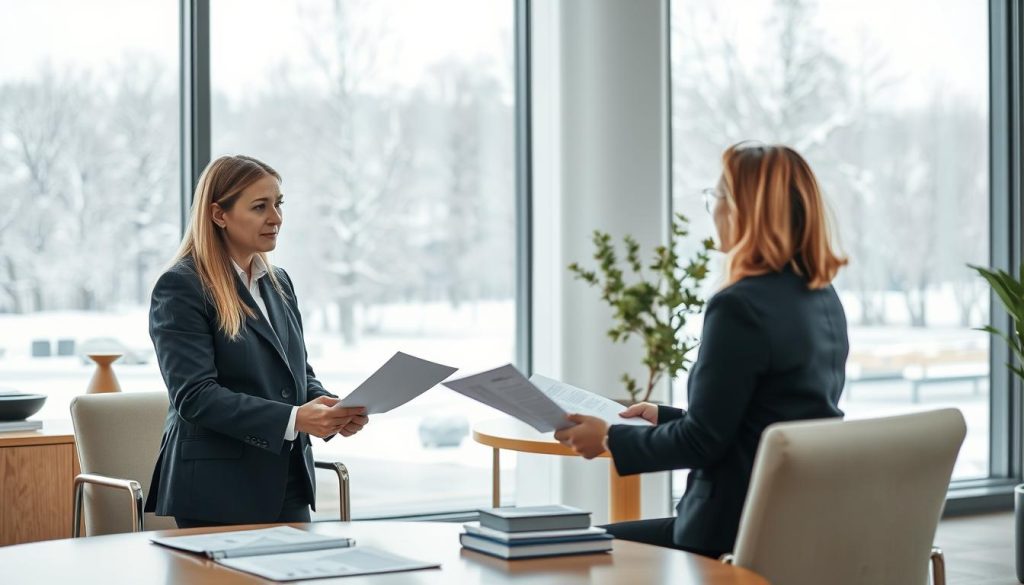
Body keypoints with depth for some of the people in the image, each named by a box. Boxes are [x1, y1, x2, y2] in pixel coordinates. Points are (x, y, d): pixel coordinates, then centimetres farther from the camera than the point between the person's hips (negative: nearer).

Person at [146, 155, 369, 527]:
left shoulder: (278, 282, 15)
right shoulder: (181, 287, -9)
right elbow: (194, 396, -18)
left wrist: (332, 410, -4)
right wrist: (293, 420, -26)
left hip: (288, 488, 7)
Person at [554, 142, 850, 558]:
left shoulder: (740, 306, -19)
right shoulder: (824, 298, 8)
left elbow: (701, 441, -15)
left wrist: (610, 439, -2)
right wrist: (664, 416, 21)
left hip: (742, 530, -9)